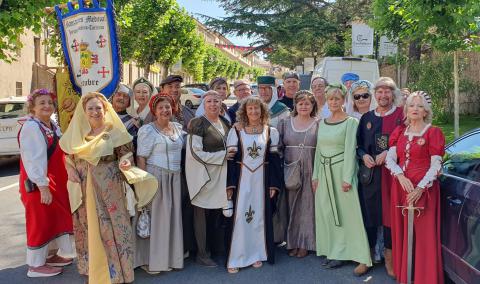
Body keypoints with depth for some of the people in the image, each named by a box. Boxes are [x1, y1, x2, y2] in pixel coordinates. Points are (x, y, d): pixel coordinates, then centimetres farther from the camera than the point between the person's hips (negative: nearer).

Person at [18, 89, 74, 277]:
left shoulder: (53, 126, 10)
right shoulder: (31, 127, -16)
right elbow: (32, 160, -22)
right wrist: (43, 186, -24)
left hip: (56, 182, 9)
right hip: (39, 184, -9)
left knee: (55, 218, 16)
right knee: (40, 221, -1)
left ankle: (51, 255, 31)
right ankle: (35, 265, 12)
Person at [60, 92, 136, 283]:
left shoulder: (114, 131, -6)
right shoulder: (76, 131, 5)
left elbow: (126, 153, -4)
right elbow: (68, 154, 14)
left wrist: (125, 162, -26)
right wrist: (70, 170, -4)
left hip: (109, 188, -4)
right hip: (84, 188, 4)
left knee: (111, 225, -2)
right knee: (87, 227, 13)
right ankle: (92, 266, 30)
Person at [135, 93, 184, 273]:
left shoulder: (178, 127, 11)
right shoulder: (148, 130, -8)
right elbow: (141, 157, -11)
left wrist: (180, 175, 11)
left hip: (175, 178, 6)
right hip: (155, 177, -6)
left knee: (171, 216, 10)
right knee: (154, 216, -1)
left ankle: (168, 256, 24)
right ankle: (149, 259, 13)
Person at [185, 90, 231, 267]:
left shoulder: (225, 122, 12)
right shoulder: (198, 124, -10)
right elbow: (195, 153, -17)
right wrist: (223, 155, -15)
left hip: (221, 173, 7)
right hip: (203, 174, -6)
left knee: (217, 211, 11)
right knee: (202, 212, 1)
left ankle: (212, 248, 26)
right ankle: (202, 254, 14)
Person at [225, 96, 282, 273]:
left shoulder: (271, 132, 5)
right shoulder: (236, 131, 2)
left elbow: (274, 159, 4)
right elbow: (231, 159, -1)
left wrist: (274, 184, -2)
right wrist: (229, 184, -7)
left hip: (262, 180, 2)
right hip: (242, 179, -1)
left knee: (260, 216, 6)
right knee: (239, 216, -4)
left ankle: (257, 254, 19)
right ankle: (235, 258, 4)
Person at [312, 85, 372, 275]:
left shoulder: (350, 122, -6)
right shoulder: (322, 123, 12)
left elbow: (350, 150, -11)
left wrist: (347, 178, -16)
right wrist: (315, 175, 11)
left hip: (342, 169, -6)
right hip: (324, 171, 6)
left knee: (348, 213, -5)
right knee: (326, 212, 9)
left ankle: (362, 258, 3)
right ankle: (333, 252, 21)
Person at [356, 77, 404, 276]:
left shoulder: (401, 115, 2)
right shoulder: (366, 118, 12)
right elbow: (358, 144, 15)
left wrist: (388, 153, -15)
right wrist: (364, 156, -5)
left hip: (392, 172, -2)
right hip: (370, 172, 3)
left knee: (390, 212, 1)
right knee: (369, 212, 4)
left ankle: (389, 255, 15)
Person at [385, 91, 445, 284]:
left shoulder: (433, 132, -1)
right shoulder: (399, 132, 12)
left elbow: (436, 165, -7)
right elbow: (390, 159, 3)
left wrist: (420, 188, -20)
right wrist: (401, 176, -16)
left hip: (423, 188, -4)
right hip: (401, 186, 4)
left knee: (424, 234, -3)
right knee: (402, 233, 8)